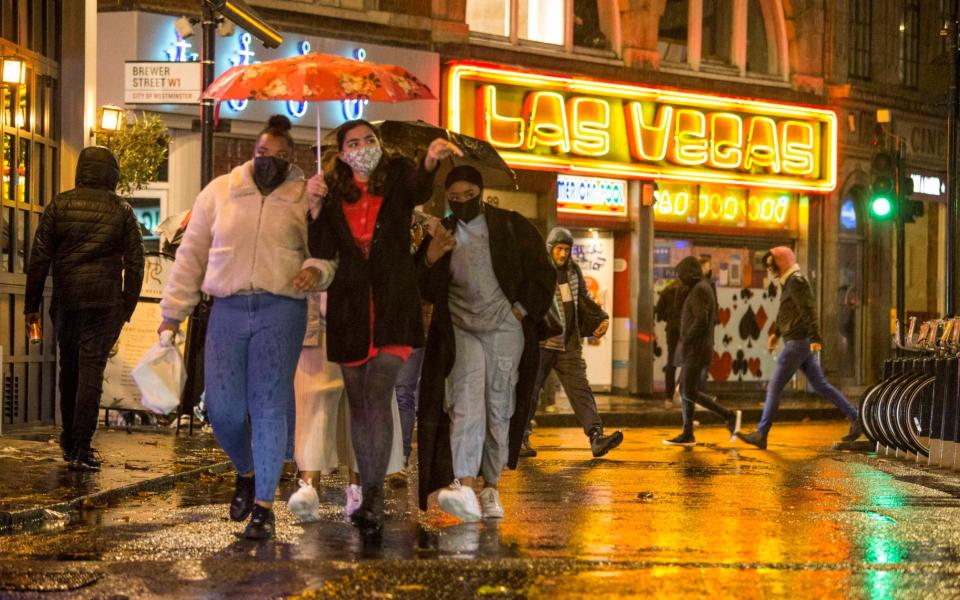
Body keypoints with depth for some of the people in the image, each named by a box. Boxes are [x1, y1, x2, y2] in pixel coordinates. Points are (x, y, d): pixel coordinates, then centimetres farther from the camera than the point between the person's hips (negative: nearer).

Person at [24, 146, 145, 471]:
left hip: (65, 298, 2)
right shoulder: (121, 210, 2)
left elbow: (39, 258, 1)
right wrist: (128, 306, 8)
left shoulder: (59, 205, 4)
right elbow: (135, 262, 1)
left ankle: (70, 439, 27)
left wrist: (32, 304, 5)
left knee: (69, 368, 16)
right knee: (91, 370, -3)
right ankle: (81, 448, -9)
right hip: (104, 301, -2)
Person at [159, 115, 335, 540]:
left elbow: (328, 251, 7)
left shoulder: (307, 198, 6)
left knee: (269, 406, -3)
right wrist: (173, 313, 10)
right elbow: (191, 255, 12)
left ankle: (264, 503, 7)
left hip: (281, 309, -2)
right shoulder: (219, 191, 10)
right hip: (227, 309, 2)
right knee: (222, 408, 0)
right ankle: (245, 472, 30)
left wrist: (316, 270, -18)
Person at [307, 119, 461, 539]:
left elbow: (418, 189, -22)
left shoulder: (396, 178, 3)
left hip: (393, 307, -3)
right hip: (349, 310, 3)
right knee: (358, 404, 9)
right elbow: (322, 251, 0)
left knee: (377, 396, -17)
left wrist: (429, 163, -45)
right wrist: (317, 206, -13)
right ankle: (369, 498, 19)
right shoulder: (333, 194, 9)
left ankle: (374, 499, -19)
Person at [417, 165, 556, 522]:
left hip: (505, 329, 0)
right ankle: (464, 486, -31)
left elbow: (543, 274, 7)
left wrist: (521, 310, -3)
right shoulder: (442, 235, 11)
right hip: (461, 329, 0)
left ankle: (491, 488, 12)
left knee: (499, 408, 2)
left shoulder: (511, 227, 4)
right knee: (465, 402, -18)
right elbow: (428, 293, 8)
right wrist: (431, 259, -10)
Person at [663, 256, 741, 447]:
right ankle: (687, 434, 10)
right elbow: (712, 320, 23)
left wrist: (684, 342, -17)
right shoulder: (704, 288, 17)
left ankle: (729, 416, -8)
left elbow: (701, 321, -24)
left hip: (696, 350, -10)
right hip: (694, 350, 10)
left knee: (690, 392, -10)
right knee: (685, 390, 10)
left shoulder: (699, 290, -14)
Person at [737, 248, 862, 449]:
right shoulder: (788, 283, 17)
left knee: (775, 386, -7)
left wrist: (815, 338, -29)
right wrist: (776, 332, 34)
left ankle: (761, 434, -5)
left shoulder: (796, 282, -13)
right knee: (820, 385, 11)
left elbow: (809, 310, -22)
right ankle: (855, 419, 11)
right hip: (800, 343, 10)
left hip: (798, 342, -10)